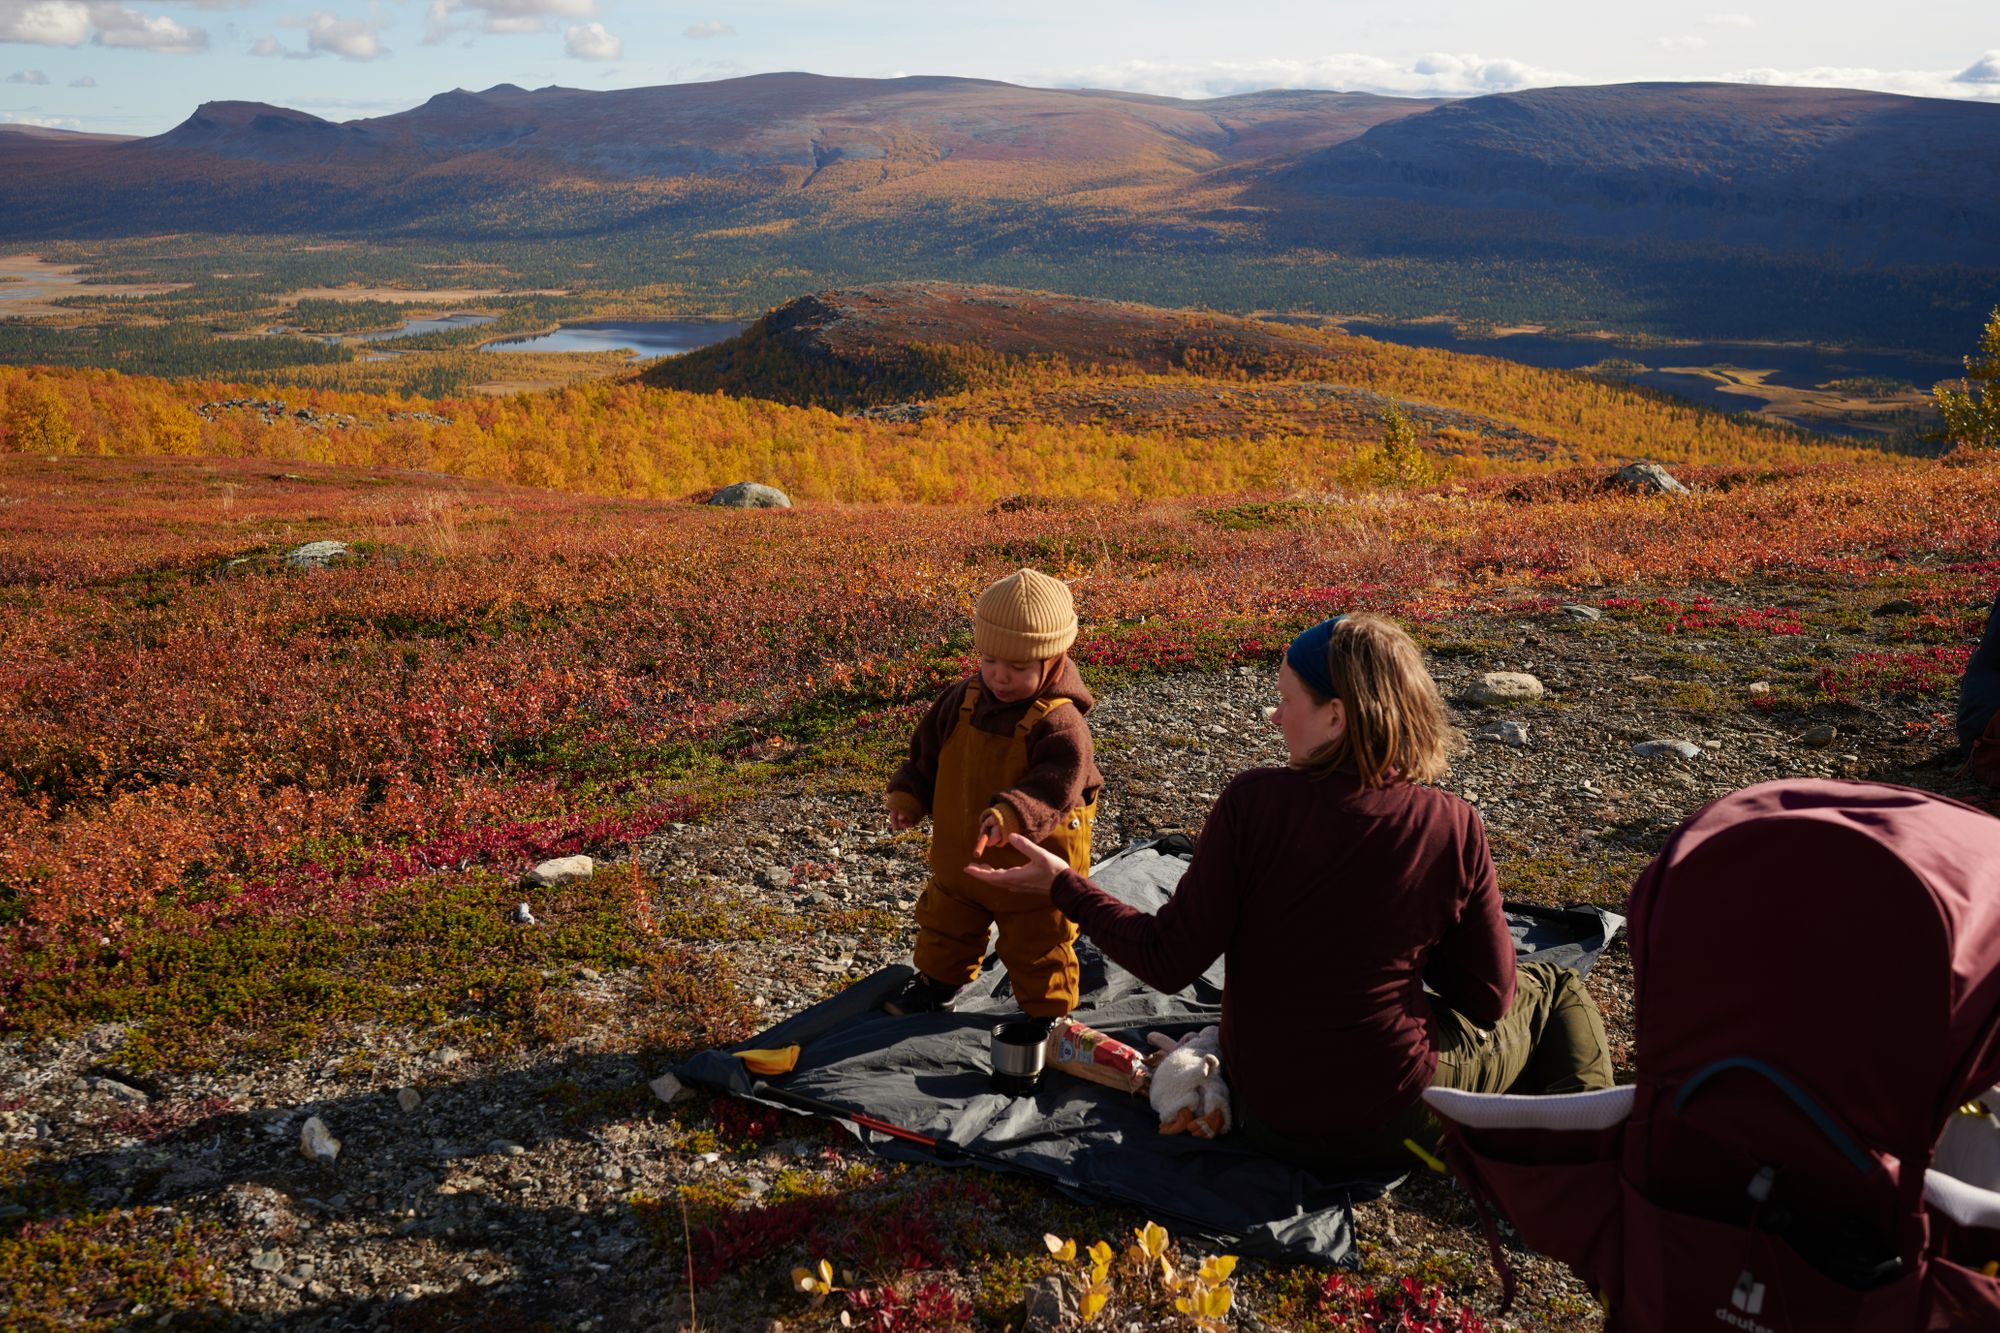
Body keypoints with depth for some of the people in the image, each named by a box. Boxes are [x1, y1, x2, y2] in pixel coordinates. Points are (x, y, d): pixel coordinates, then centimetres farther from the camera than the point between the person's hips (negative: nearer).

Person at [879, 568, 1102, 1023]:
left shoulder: (1059, 724, -27)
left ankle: (1047, 1014, 35)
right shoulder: (962, 701, -6)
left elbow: (1054, 787, -36)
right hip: (959, 858, 6)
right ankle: (937, 982, 54)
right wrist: (907, 796, -4)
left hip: (1032, 866, -6)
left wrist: (1011, 815, -51)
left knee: (1037, 948, 13)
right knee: (944, 924, 28)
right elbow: (928, 753, 6)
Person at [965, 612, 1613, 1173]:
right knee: (1550, 990, 26)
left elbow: (1168, 962, -15)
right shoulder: (1453, 828, -16)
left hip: (1266, 1115, 2)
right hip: (1395, 1123, -2)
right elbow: (1487, 999, -7)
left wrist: (1065, 887, -3)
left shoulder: (1252, 803, -20)